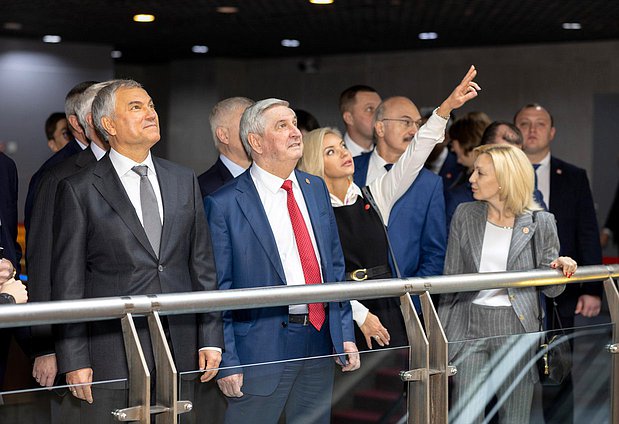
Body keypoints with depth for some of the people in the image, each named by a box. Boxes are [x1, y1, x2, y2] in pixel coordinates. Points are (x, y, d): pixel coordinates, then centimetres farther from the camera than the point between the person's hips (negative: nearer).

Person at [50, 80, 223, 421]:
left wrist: (211, 338, 6)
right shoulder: (78, 190, -2)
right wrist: (73, 361, -8)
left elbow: (202, 264, 12)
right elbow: (67, 282, -4)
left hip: (182, 349, 4)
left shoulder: (184, 180, 11)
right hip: (111, 353, -4)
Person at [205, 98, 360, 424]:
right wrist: (227, 362, -11)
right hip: (262, 347, -5)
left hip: (320, 342, 6)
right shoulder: (224, 204, -8)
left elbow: (335, 266, 14)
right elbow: (218, 289, -8)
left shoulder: (316, 189, 11)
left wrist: (345, 334, 8)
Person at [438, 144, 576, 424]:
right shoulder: (464, 215, 5)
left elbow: (550, 289, 7)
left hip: (517, 328, -1)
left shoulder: (540, 223, 1)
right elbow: (451, 279, 8)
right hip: (469, 327, 1)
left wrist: (561, 266, -15)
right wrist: (441, 336, 5)